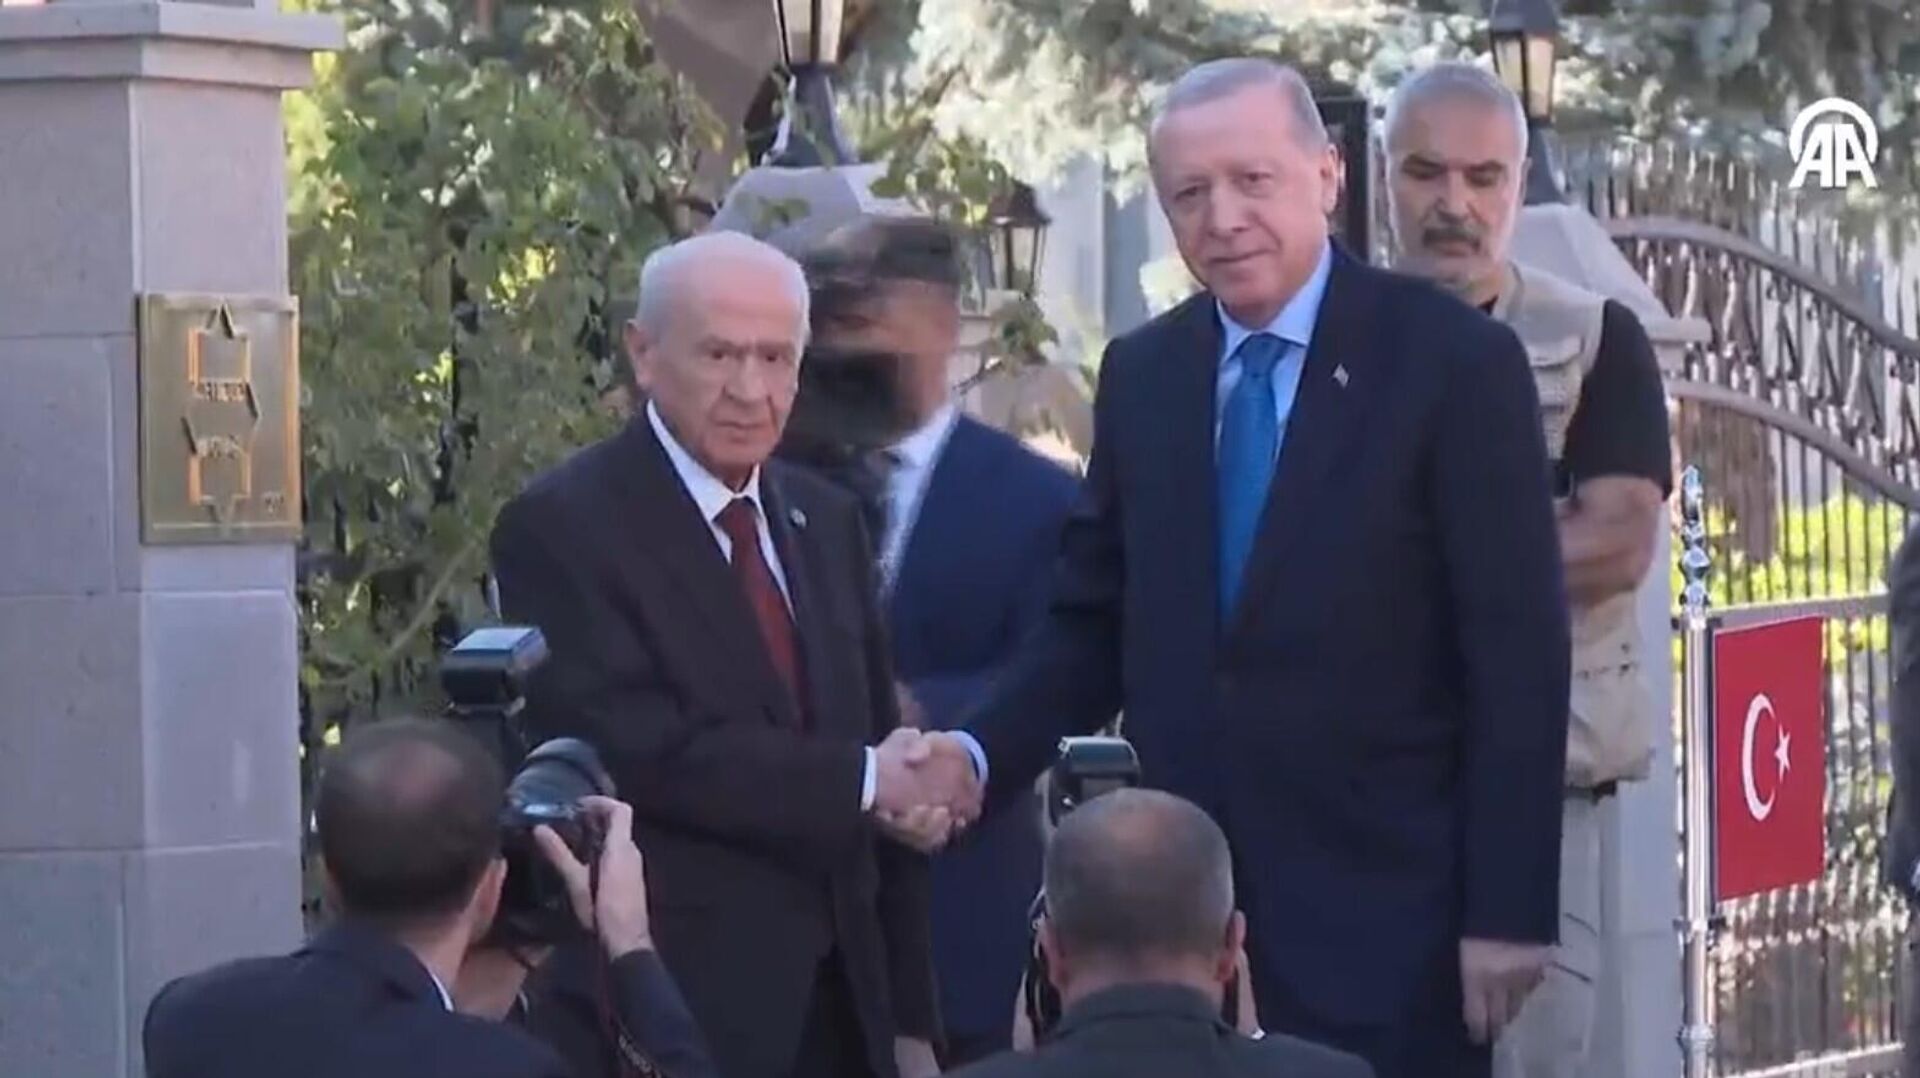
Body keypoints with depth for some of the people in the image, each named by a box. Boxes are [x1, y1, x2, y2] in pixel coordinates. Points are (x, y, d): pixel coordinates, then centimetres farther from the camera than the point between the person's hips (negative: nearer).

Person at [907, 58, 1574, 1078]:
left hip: (1383, 908, -4)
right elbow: (1094, 621, 13)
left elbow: (1518, 656, -7)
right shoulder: (1140, 373, 9)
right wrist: (981, 753, -6)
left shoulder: (1454, 360, -6)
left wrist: (1508, 912, -11)